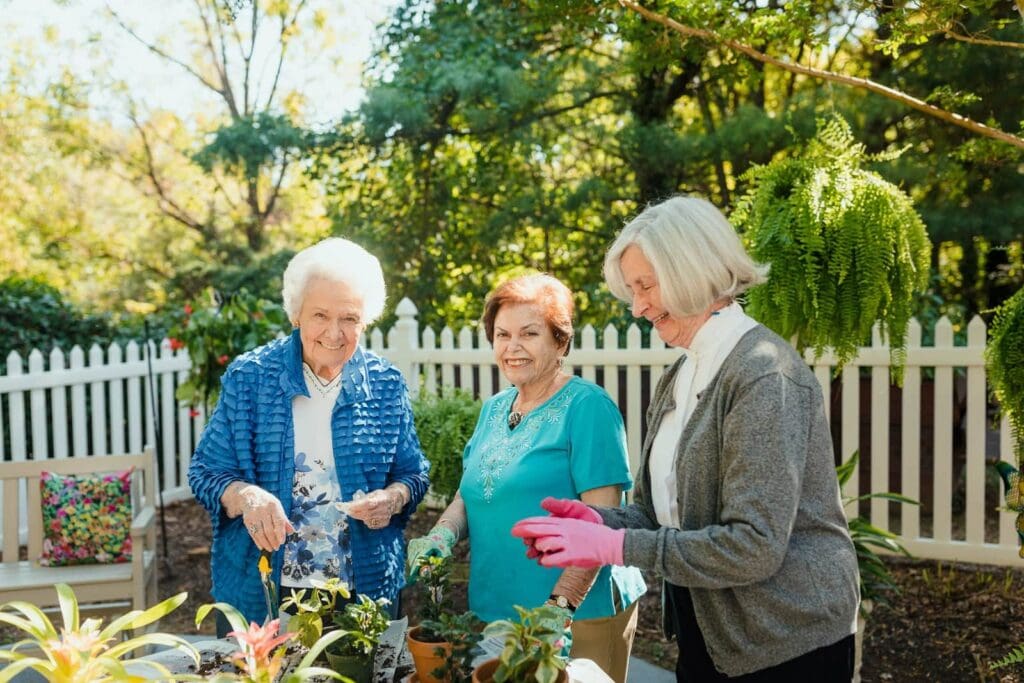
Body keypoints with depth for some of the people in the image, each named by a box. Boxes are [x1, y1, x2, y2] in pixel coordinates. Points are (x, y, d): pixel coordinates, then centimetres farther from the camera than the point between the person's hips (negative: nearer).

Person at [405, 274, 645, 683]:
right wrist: (442, 535, -6)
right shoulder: (493, 409, 10)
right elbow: (469, 493, 14)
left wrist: (561, 603, -24)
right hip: (493, 611, 6)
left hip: (580, 615, -6)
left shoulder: (587, 407, -11)